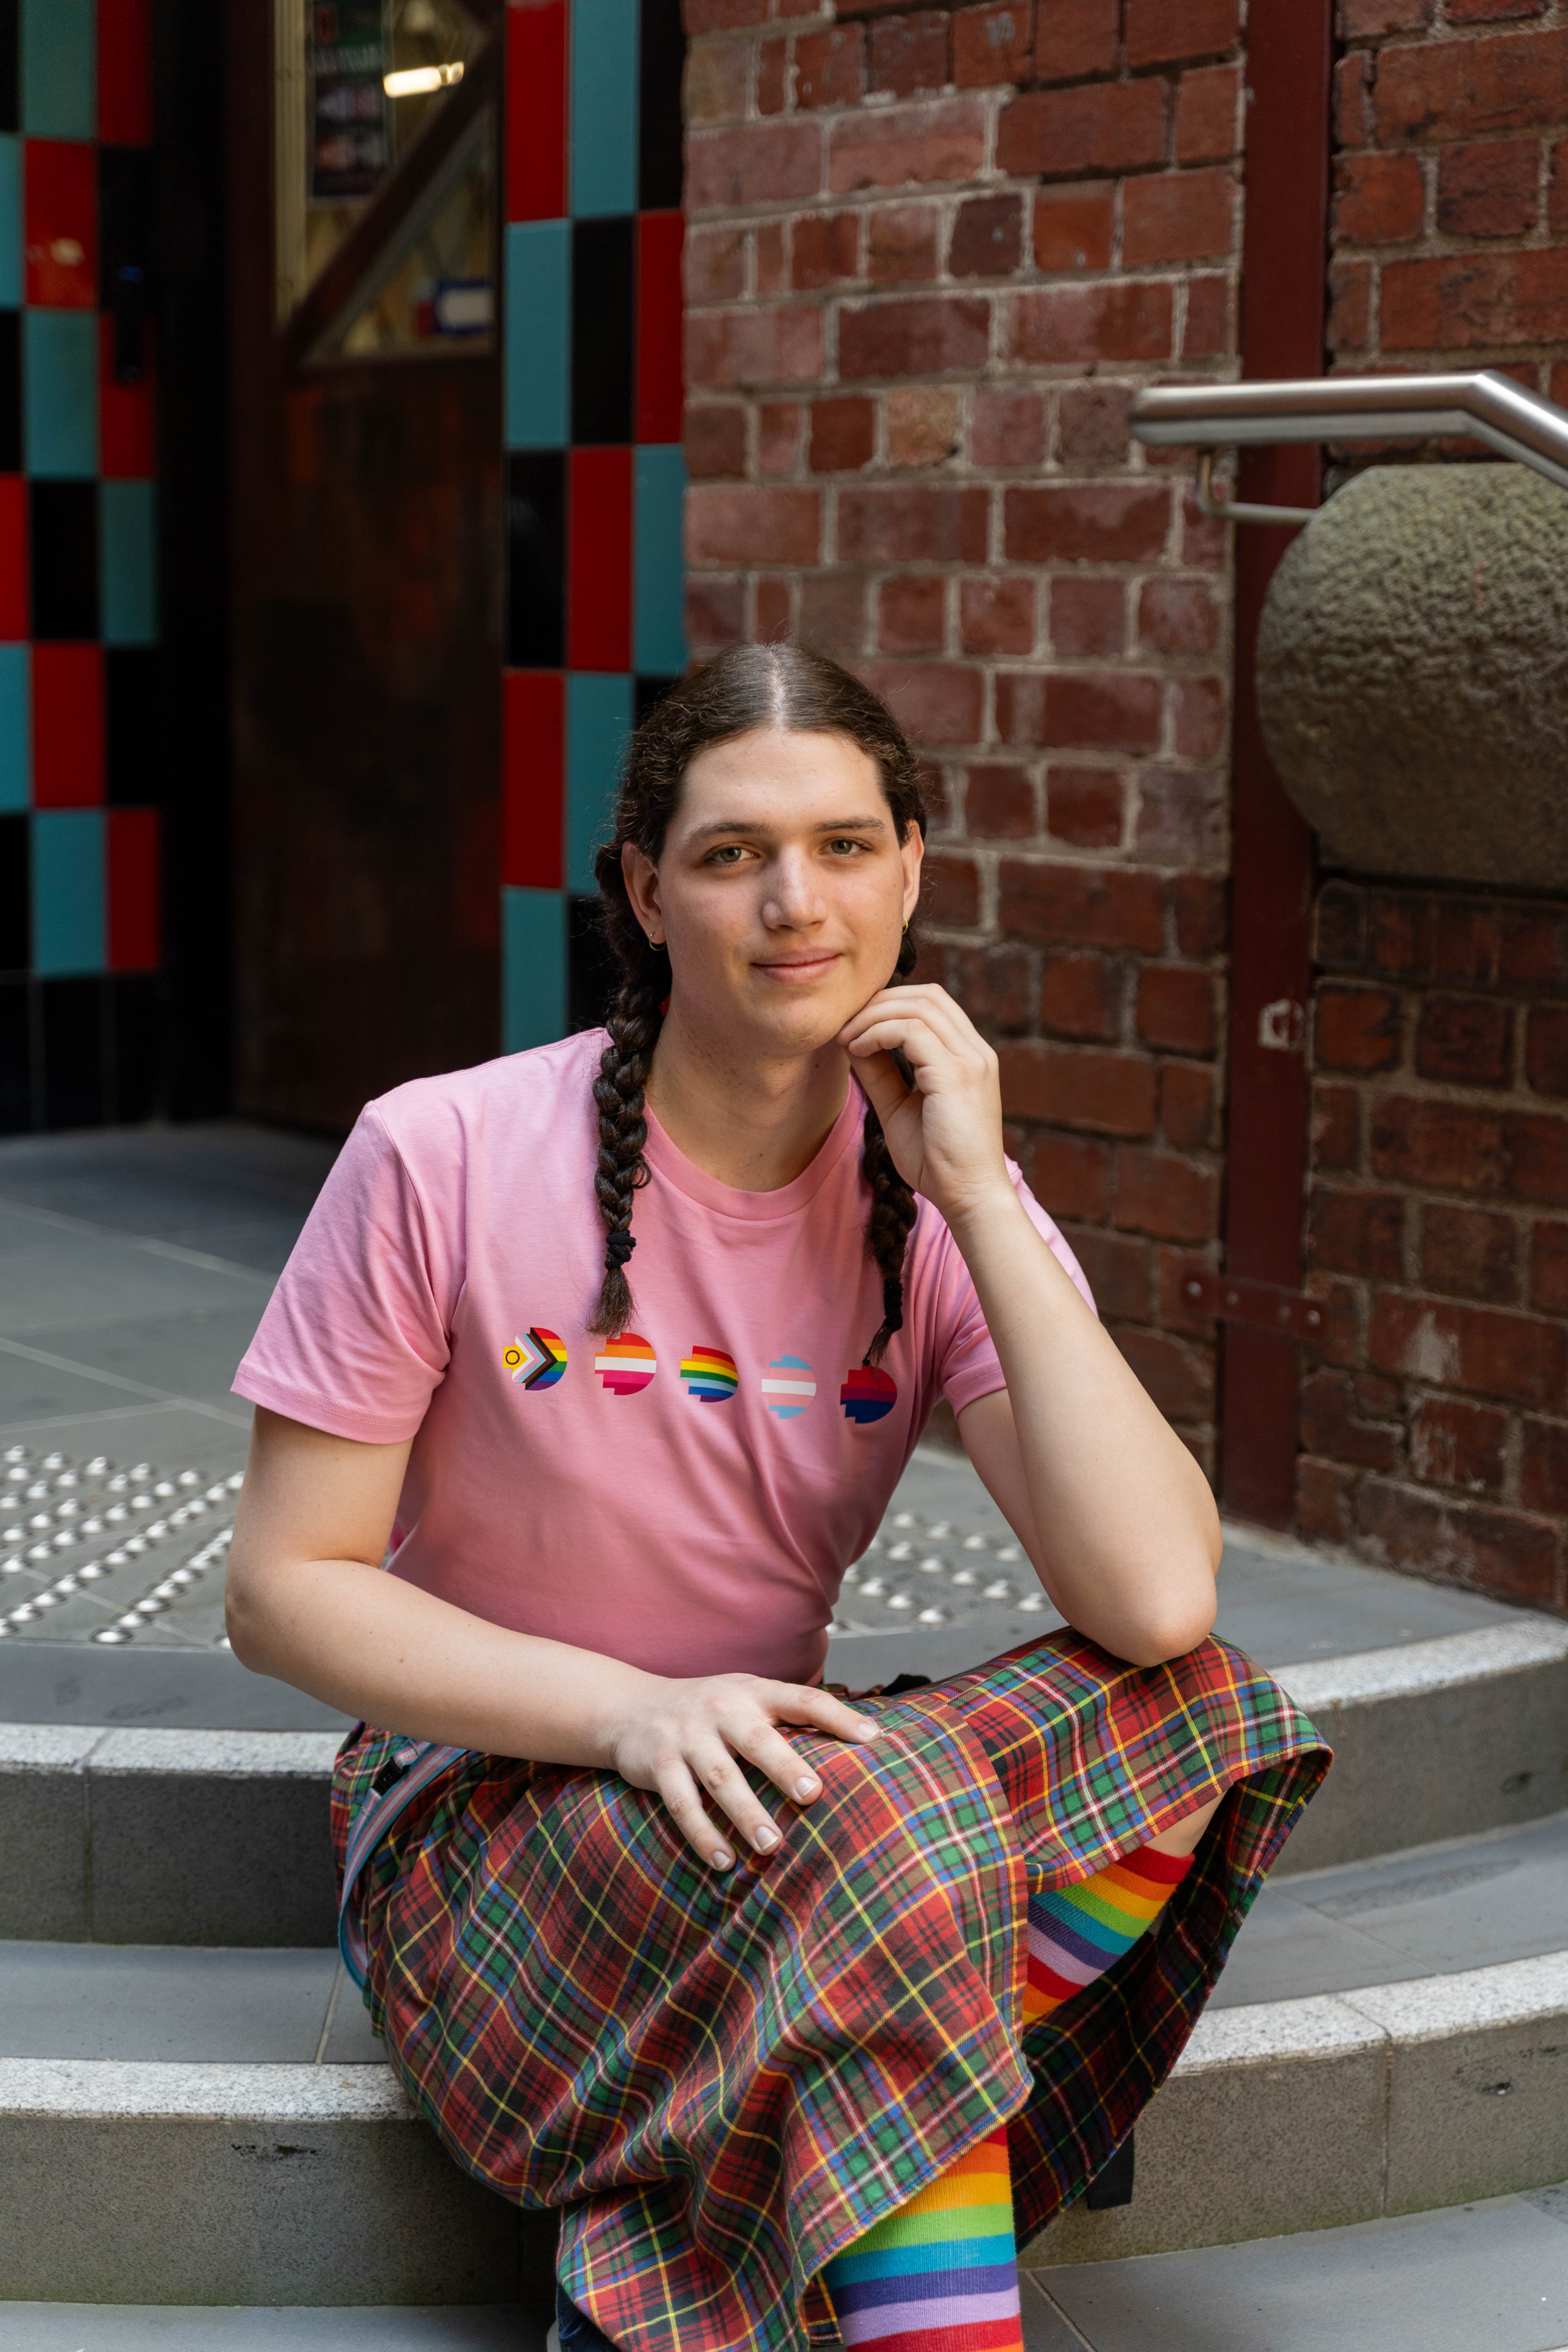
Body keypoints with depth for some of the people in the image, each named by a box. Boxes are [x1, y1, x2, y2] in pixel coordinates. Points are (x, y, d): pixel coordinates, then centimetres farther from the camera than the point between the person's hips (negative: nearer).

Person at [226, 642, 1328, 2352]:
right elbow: (284, 1588, -9)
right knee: (884, 1831, -35)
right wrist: (631, 1709, -24)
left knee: (1196, 1708, -23)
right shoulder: (443, 1161, -11)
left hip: (751, 1802, 5)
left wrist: (979, 1199, -20)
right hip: (485, 1815, -4)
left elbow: (1157, 1602, -19)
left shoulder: (939, 1210, -4)